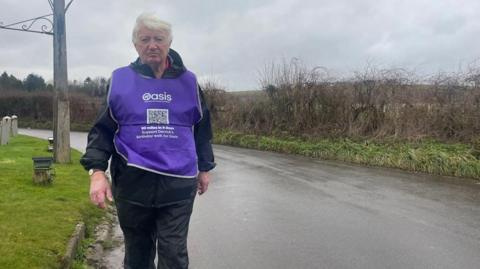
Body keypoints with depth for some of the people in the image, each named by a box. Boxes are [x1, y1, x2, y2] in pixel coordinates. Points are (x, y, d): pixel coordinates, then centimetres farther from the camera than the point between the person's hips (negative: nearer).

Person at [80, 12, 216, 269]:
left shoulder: (188, 81, 6)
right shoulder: (120, 79, 2)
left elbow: (201, 128, 14)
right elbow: (102, 129, 2)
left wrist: (204, 168, 14)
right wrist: (97, 171, -10)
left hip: (178, 185, 0)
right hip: (132, 183, 1)